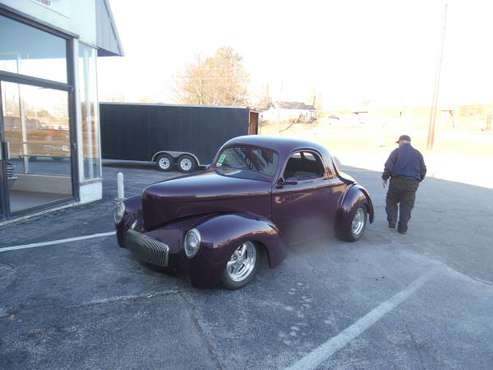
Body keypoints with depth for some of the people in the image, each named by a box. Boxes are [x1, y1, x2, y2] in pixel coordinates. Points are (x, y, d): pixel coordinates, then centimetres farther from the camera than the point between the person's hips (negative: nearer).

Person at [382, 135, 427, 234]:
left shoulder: (396, 152, 0)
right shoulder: (418, 154, 12)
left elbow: (388, 166, -8)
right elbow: (423, 170, 14)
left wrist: (385, 178, 2)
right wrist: (417, 181, 26)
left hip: (397, 181, -3)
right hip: (412, 183, 3)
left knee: (391, 202, 15)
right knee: (406, 206, 8)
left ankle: (392, 222, 11)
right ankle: (402, 228, 9)